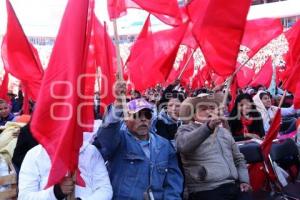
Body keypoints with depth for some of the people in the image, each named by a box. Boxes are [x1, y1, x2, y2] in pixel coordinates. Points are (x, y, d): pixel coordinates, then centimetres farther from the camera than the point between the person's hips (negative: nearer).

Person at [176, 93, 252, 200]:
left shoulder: (224, 131, 24)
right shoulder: (186, 129, 3)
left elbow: (238, 159, 27)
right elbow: (183, 145, -20)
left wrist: (244, 180, 11)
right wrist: (208, 127, -32)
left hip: (233, 187, 5)